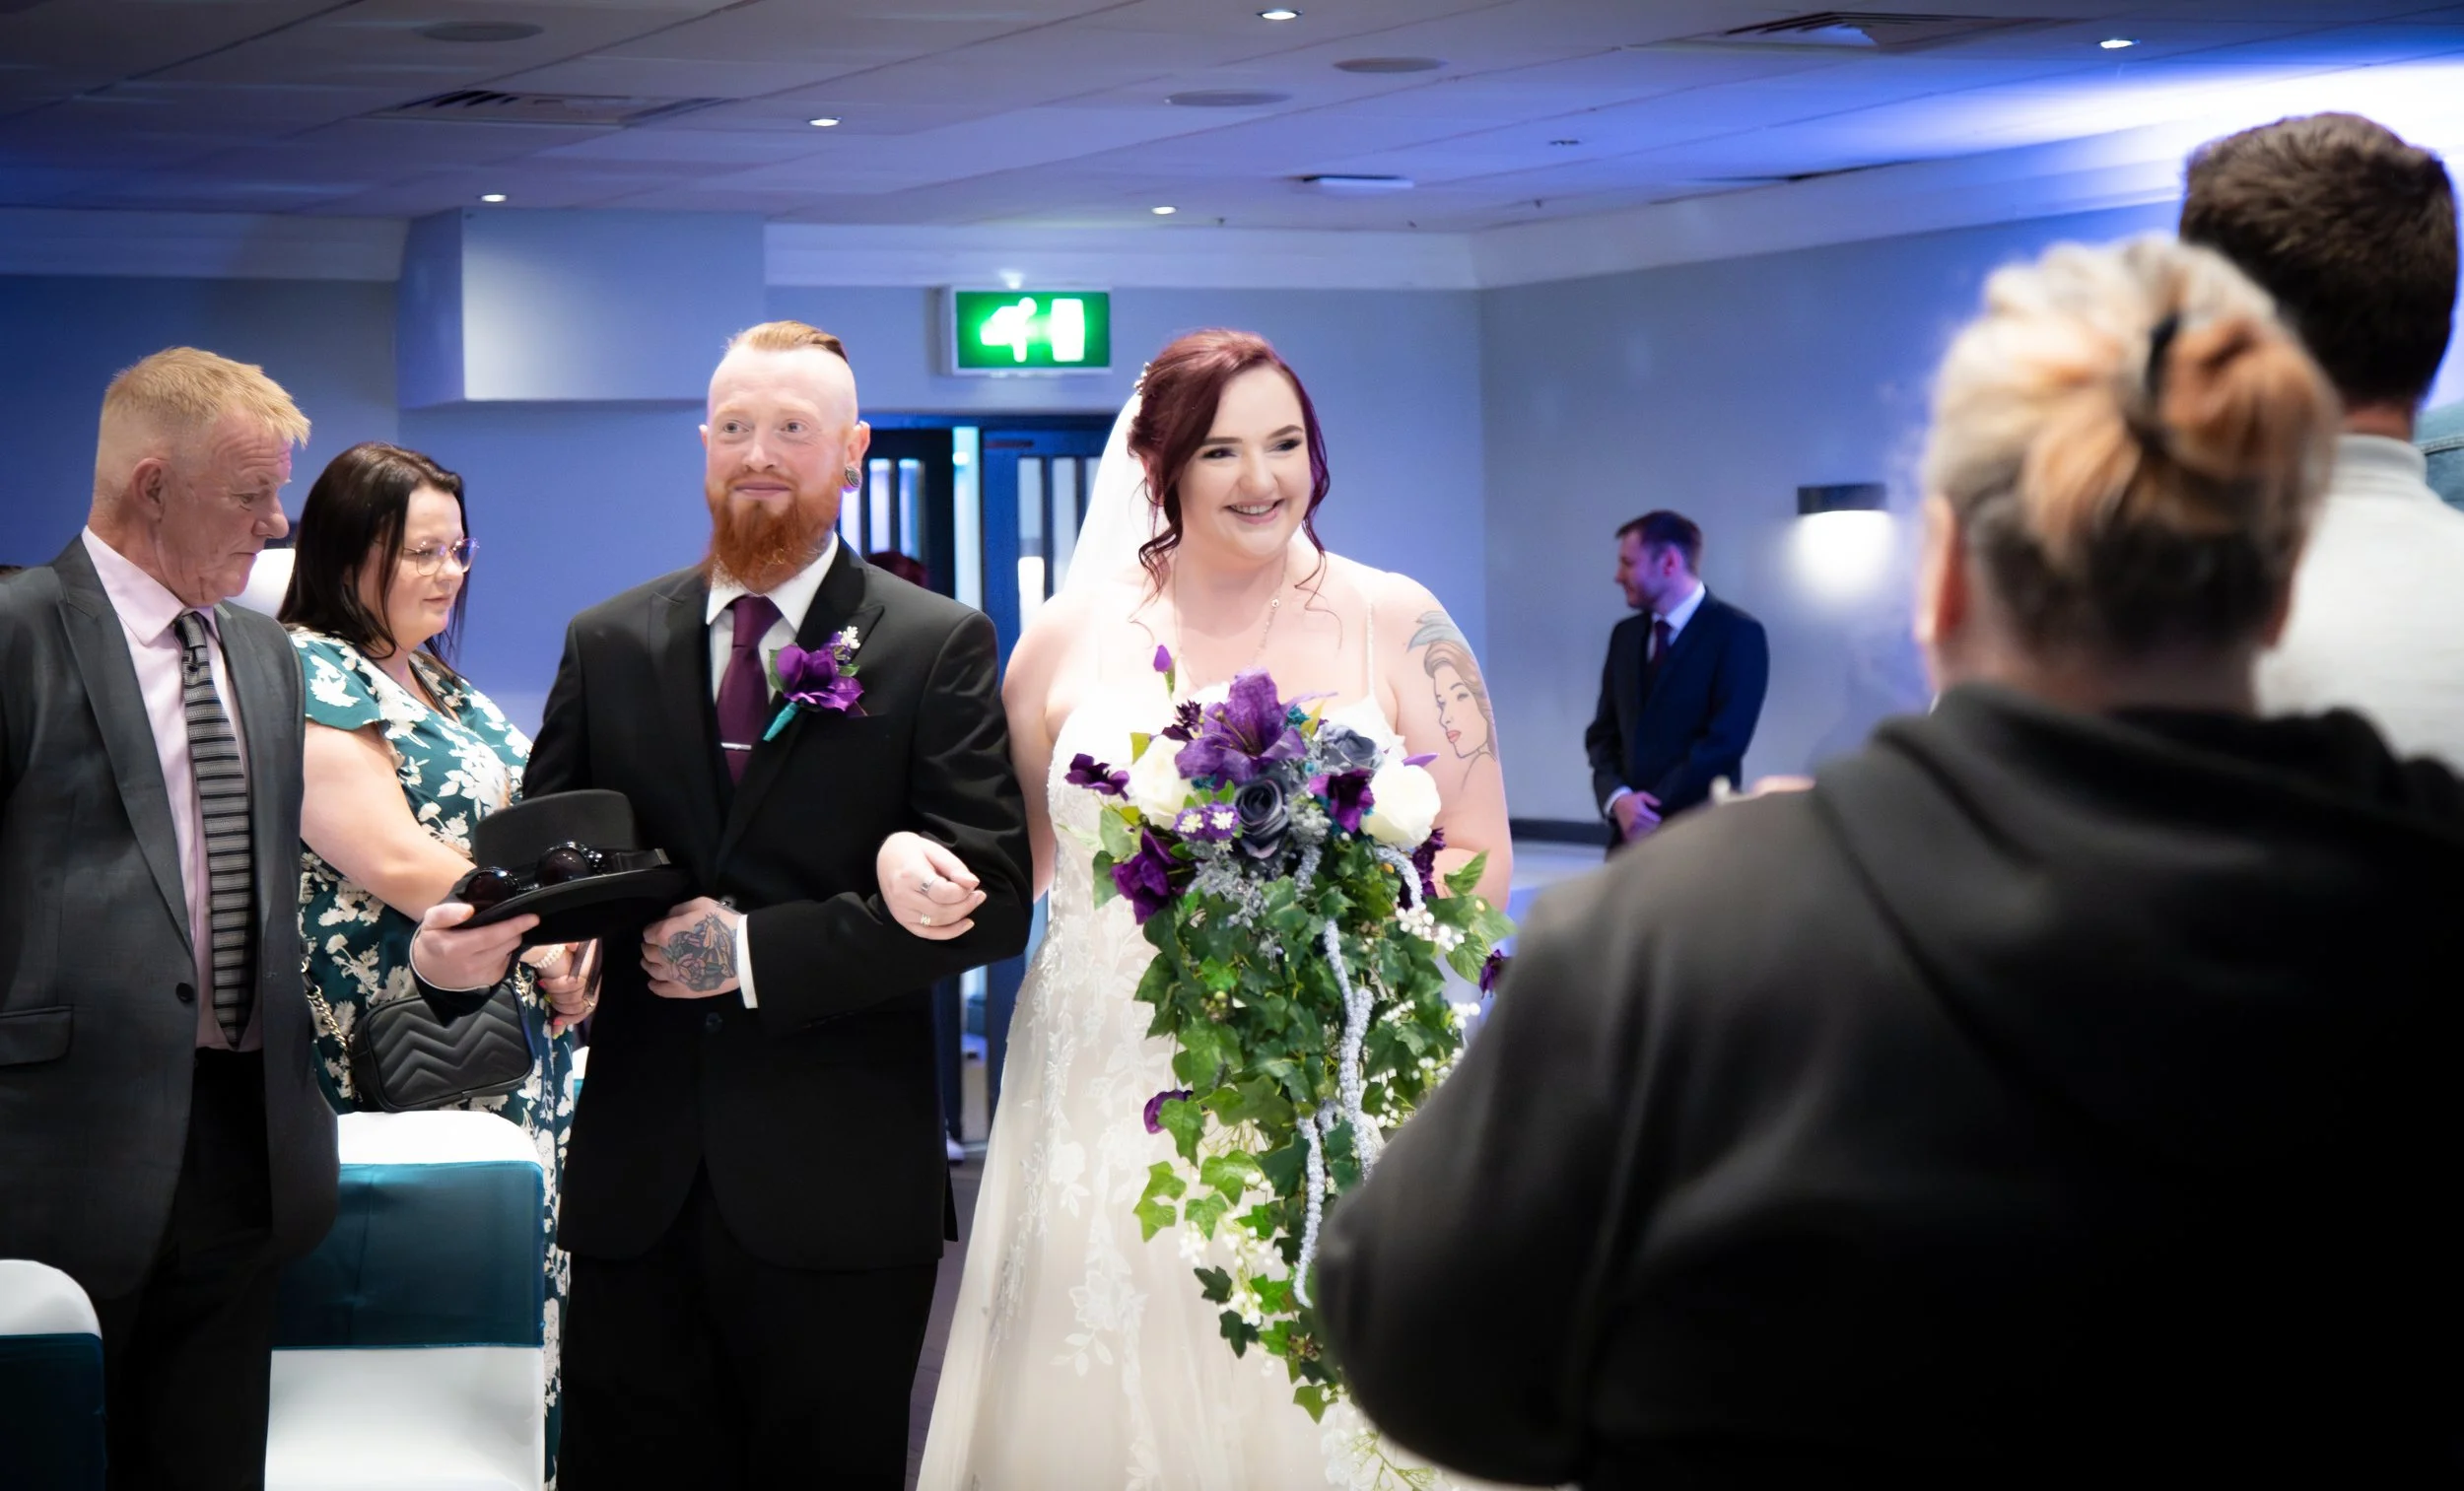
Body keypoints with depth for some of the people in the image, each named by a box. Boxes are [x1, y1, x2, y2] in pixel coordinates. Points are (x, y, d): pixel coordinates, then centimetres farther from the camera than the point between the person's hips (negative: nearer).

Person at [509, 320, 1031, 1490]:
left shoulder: (939, 647, 0)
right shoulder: (606, 644, 11)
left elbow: (995, 899, -8)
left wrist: (758, 952, -15)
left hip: (838, 1192, -2)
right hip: (636, 1184, 3)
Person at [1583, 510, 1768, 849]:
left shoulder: (1737, 633, -7)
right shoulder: (1626, 635, 14)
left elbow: (1725, 740, -15)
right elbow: (1603, 733, 12)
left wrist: (1654, 813, -13)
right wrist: (1617, 798, -8)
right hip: (1630, 835, 6)